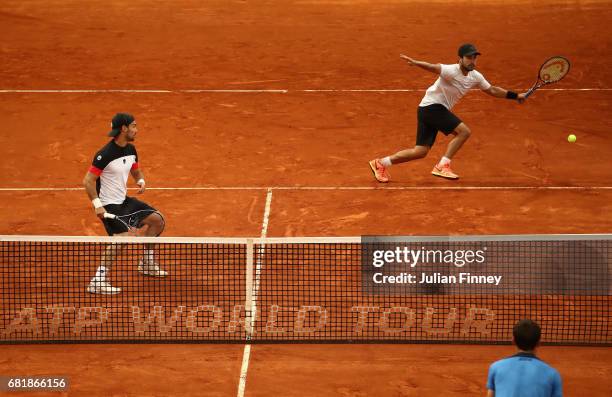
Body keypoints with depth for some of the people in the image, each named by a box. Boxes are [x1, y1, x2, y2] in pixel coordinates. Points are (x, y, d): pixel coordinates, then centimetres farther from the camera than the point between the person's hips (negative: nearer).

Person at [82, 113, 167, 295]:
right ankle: (97, 282, -25)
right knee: (121, 236, -29)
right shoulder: (105, 154, -22)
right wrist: (97, 204, -28)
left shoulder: (131, 150, 4)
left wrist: (141, 181, -2)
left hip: (124, 200, 9)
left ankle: (147, 263, 30)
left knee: (157, 220, 12)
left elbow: (136, 171, 21)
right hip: (108, 204, -9)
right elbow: (88, 181, -21)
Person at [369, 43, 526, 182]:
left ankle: (381, 163, 16)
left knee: (420, 151, 8)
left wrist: (515, 95, 16)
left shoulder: (475, 77, 5)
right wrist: (415, 63, -56)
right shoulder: (451, 71, -21)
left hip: (438, 110, 9)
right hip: (432, 106, -9)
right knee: (464, 131, -19)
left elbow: (492, 90, 18)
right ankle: (442, 166, -14)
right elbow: (433, 67, -38)